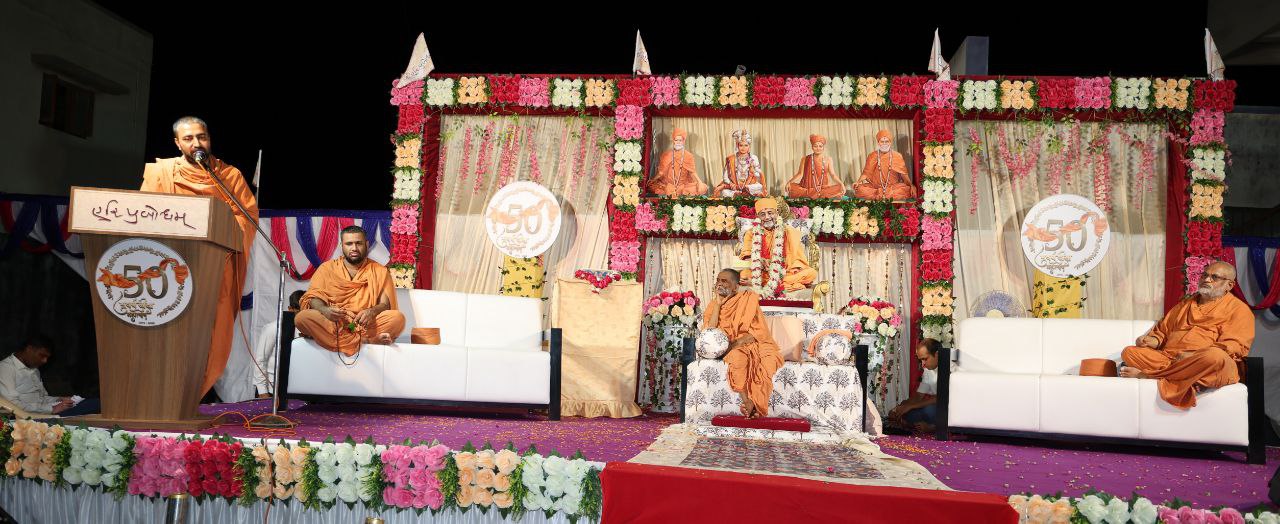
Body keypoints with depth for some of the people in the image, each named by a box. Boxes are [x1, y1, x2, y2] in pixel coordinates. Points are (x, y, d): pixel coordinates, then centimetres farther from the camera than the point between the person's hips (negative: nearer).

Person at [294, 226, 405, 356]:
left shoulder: (380, 271, 13)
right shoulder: (327, 268, 14)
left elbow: (386, 303, 2)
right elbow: (314, 298, 3)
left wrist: (373, 311, -22)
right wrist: (325, 310, -21)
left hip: (366, 325, -1)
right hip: (333, 325, 1)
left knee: (398, 317, -28)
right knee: (302, 317, -30)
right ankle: (368, 341, -33)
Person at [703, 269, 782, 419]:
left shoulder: (748, 298, 1)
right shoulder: (714, 304, 9)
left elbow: (758, 331, -5)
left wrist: (736, 343, -19)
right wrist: (718, 303, -6)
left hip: (753, 344, -1)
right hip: (730, 349, 1)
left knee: (766, 360, -34)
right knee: (737, 357, -35)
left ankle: (755, 405, -28)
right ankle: (749, 403, -33)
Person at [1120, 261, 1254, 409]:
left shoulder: (1238, 309, 10)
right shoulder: (1186, 304, 29)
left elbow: (1235, 346, -5)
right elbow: (1162, 329, 32)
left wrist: (1196, 356, -18)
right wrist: (1154, 340, 6)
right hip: (1167, 357, 5)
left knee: (1215, 357, -40)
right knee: (1129, 352, -18)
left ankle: (1146, 375, -31)